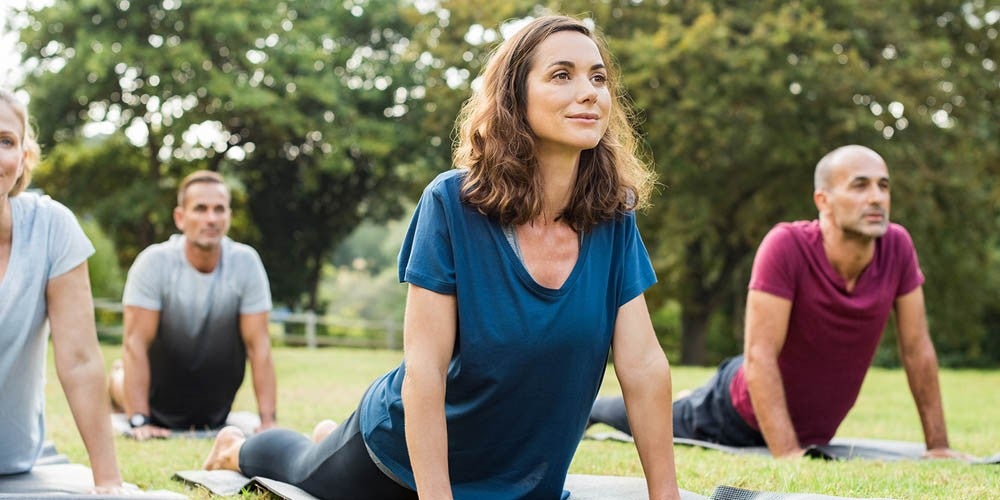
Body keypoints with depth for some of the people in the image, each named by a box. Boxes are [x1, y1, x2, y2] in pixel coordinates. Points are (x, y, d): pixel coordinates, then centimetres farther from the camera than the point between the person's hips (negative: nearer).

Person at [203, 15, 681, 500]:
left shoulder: (613, 218, -16)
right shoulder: (452, 204, -27)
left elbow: (643, 366, -16)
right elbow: (424, 368, -29)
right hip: (405, 459, -4)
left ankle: (332, 438, 59)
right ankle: (236, 446, 60)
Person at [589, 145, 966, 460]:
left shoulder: (897, 247, -19)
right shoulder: (787, 245, -34)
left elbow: (918, 349, -10)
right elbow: (760, 355, -34)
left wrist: (937, 445, -8)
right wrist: (788, 454, -38)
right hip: (739, 415, -5)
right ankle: (587, 408, 53)